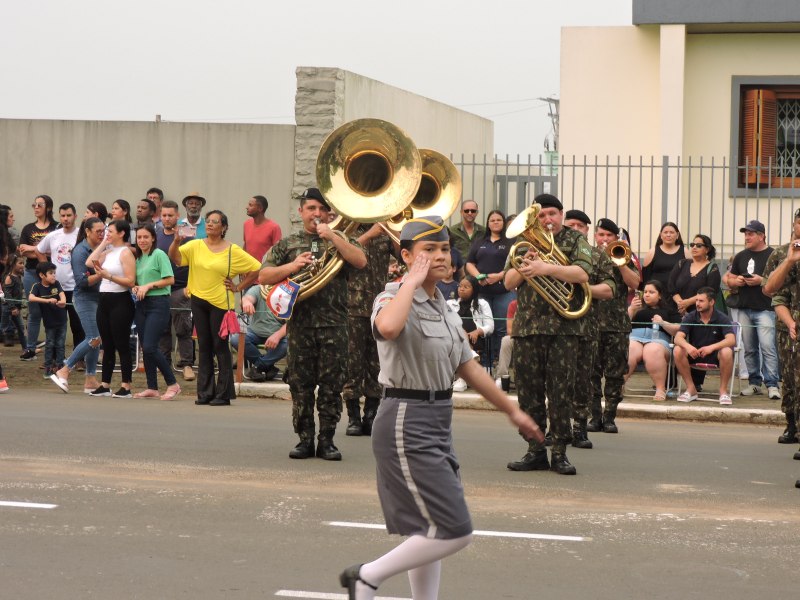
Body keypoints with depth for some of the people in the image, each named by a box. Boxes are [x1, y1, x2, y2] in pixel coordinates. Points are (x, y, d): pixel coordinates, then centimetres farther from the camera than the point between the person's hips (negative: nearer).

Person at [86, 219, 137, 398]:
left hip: (120, 301, -8)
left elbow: (131, 281, -15)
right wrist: (103, 243, 7)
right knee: (107, 346, 11)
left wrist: (109, 276, -23)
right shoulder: (108, 252, 15)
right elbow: (89, 262, 5)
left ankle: (126, 387, 0)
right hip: (104, 300, 8)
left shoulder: (126, 253, -9)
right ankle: (105, 385, 15)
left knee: (122, 345, -4)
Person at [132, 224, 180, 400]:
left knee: (150, 347, -14)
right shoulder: (138, 258, 15)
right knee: (145, 348, 7)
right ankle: (152, 388, 14)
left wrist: (148, 286, -14)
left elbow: (170, 279, -12)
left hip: (158, 304, -8)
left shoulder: (159, 255, -7)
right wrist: (135, 287, 1)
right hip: (142, 304, 8)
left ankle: (172, 384, -4)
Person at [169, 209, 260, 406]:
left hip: (220, 302, -4)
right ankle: (205, 393, 12)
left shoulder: (232, 250, -3)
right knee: (204, 347, 8)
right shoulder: (195, 245, 6)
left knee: (220, 347, -2)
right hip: (199, 301, 4)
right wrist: (176, 241, -24)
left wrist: (238, 287, -4)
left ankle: (223, 394, 2)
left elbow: (256, 268, -3)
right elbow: (175, 257, -5)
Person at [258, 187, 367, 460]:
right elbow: (263, 277, 6)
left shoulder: (340, 240, 12)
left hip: (333, 323, -1)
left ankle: (326, 440, 5)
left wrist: (332, 236, -12)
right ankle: (304, 438, 9)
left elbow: (361, 261, -8)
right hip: (300, 323, 1)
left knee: (332, 384, -2)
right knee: (300, 384, 2)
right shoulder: (288, 244, 14)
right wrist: (292, 266, -9)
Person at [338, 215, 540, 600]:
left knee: (431, 532, 12)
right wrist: (413, 279, -25)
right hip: (406, 424, -9)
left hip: (437, 423, 9)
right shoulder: (394, 299, -13)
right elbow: (387, 327, -39)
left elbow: (468, 368, 22)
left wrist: (512, 411, 25)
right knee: (454, 532, -11)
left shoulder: (444, 308, 13)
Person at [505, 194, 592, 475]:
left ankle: (560, 452, 3)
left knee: (561, 391, -3)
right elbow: (508, 283, 10)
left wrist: (547, 268, -23)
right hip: (527, 324, 3)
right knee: (529, 390, 3)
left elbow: (582, 274, -13)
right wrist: (523, 268, -10)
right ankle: (535, 451, 11)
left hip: (564, 326, -3)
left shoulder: (576, 241, 6)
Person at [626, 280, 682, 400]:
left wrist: (663, 323, -6)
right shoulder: (638, 307, 30)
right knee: (627, 352, -36)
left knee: (653, 352, -39)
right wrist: (631, 309, -1)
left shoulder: (669, 310, 22)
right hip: (634, 337, 2)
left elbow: (678, 331, 9)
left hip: (658, 339, -2)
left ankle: (661, 389, -36)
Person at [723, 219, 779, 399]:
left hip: (765, 309, -6)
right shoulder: (741, 256, 16)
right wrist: (735, 282, -1)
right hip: (744, 308, 6)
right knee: (749, 348, 8)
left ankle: (772, 384, -14)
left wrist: (762, 281, -17)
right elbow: (730, 280, 22)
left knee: (768, 347, -14)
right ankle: (754, 382, 15)